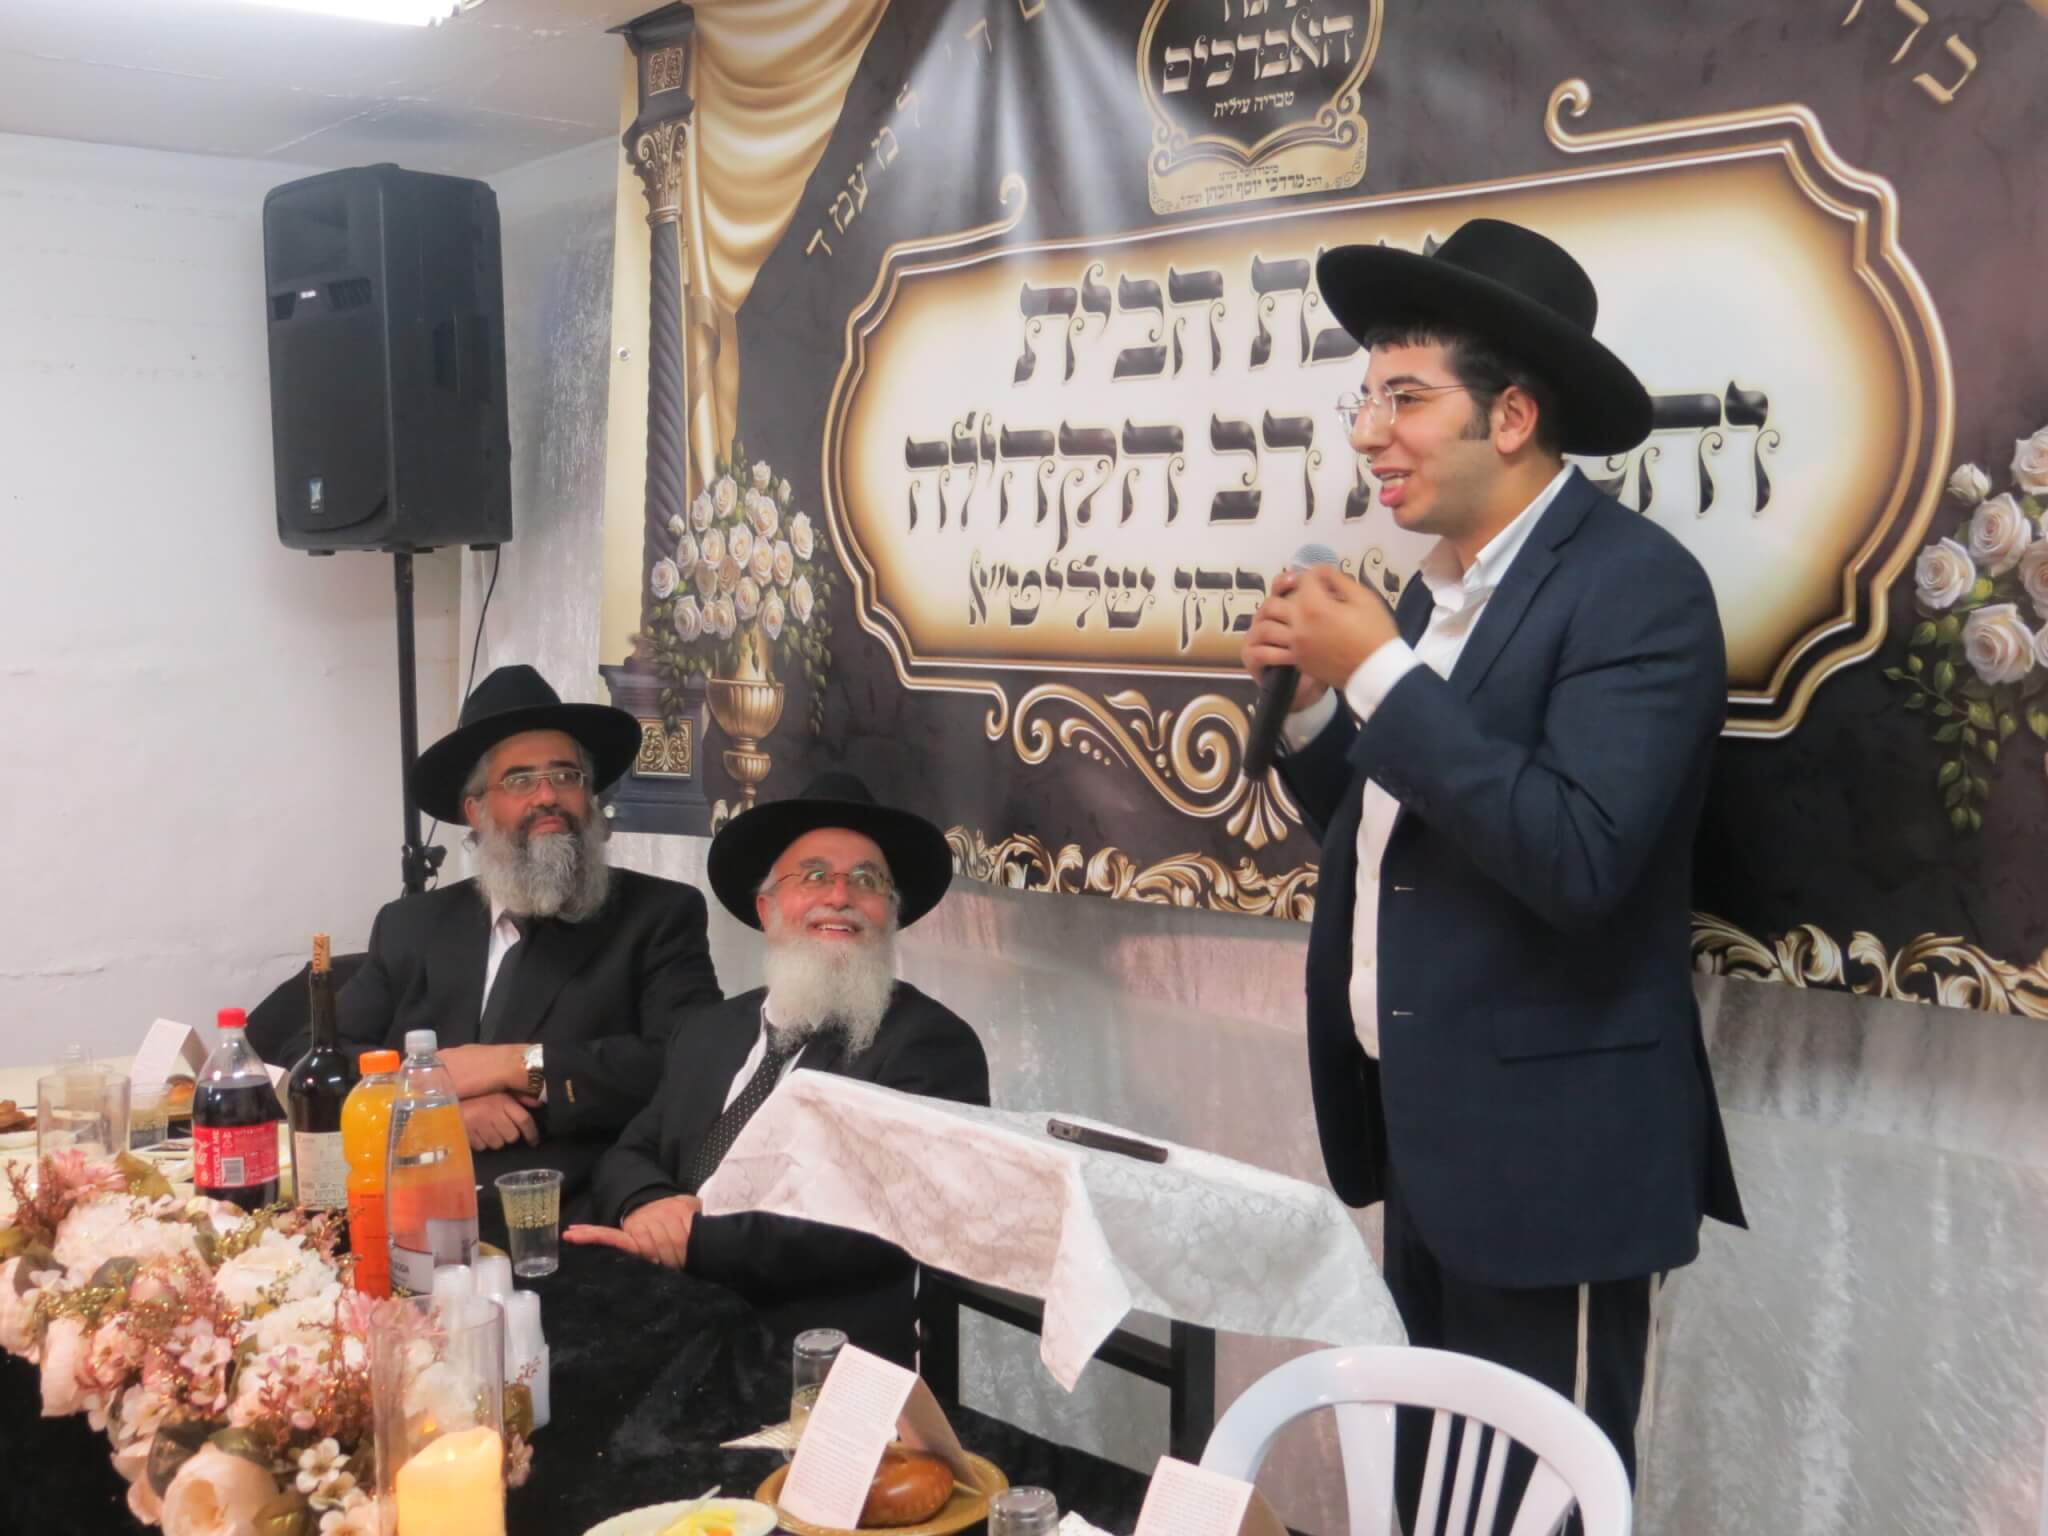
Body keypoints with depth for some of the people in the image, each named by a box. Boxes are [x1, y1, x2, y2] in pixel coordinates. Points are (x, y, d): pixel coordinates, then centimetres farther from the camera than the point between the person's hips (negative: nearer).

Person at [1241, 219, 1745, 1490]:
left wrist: (1380, 673, -22)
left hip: (1546, 1148, -8)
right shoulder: (1441, 584, 10)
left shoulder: (1635, 582, -16)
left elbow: (1577, 856, -28)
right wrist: (1314, 697, -3)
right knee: (1433, 1494, 18)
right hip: (1423, 1130, 8)